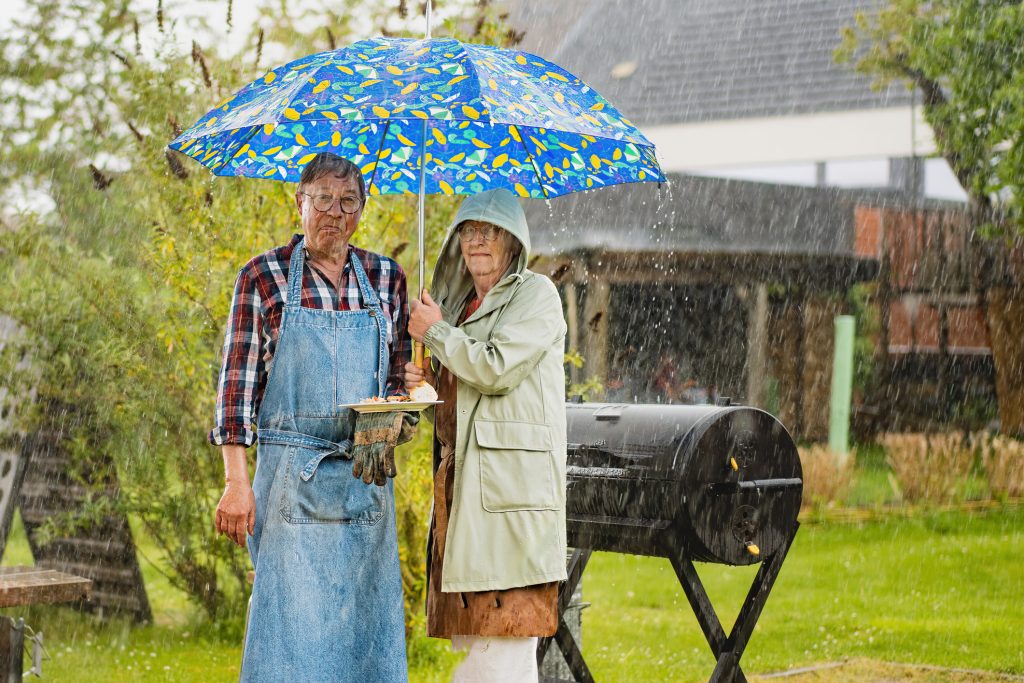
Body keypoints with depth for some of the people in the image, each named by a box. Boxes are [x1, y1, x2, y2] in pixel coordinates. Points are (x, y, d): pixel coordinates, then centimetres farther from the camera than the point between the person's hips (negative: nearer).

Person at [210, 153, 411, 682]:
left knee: (366, 618, 4)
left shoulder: (386, 279, 10)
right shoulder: (263, 277, 0)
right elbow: (238, 381, -2)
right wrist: (236, 481, -9)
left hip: (367, 473, 3)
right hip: (291, 474, -3)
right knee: (292, 622, -5)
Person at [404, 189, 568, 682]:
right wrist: (428, 383, 7)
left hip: (511, 481, -8)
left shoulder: (535, 294, -2)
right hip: (463, 480, 8)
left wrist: (434, 331, -3)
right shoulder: (463, 303, 21)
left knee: (504, 635, -11)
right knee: (474, 636, 7)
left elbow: (497, 370, -15)